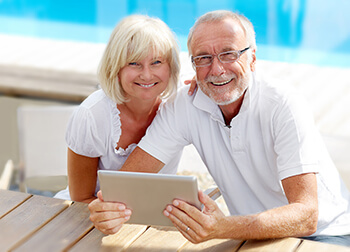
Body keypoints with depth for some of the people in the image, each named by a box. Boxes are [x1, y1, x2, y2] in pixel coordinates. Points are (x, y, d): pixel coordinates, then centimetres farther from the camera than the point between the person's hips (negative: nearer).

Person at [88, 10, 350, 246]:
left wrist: (224, 228, -48)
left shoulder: (284, 107, -22)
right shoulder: (184, 106, -9)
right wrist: (111, 209, -37)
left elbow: (306, 217, -31)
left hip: (323, 235, -3)